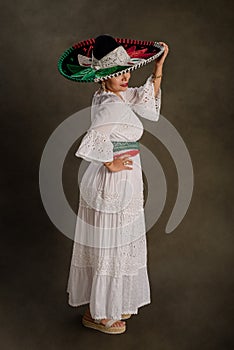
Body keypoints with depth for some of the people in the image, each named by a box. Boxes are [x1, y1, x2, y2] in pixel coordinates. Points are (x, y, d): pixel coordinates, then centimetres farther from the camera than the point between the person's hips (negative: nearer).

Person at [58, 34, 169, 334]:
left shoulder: (109, 95, 5)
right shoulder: (113, 106, -24)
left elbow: (147, 100, 18)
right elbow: (91, 145, -36)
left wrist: (158, 66, 9)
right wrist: (111, 165, -20)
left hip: (119, 184, 10)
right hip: (114, 185, -10)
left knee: (117, 247, 21)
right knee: (111, 249, 5)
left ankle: (114, 304, 39)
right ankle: (97, 314, 23)